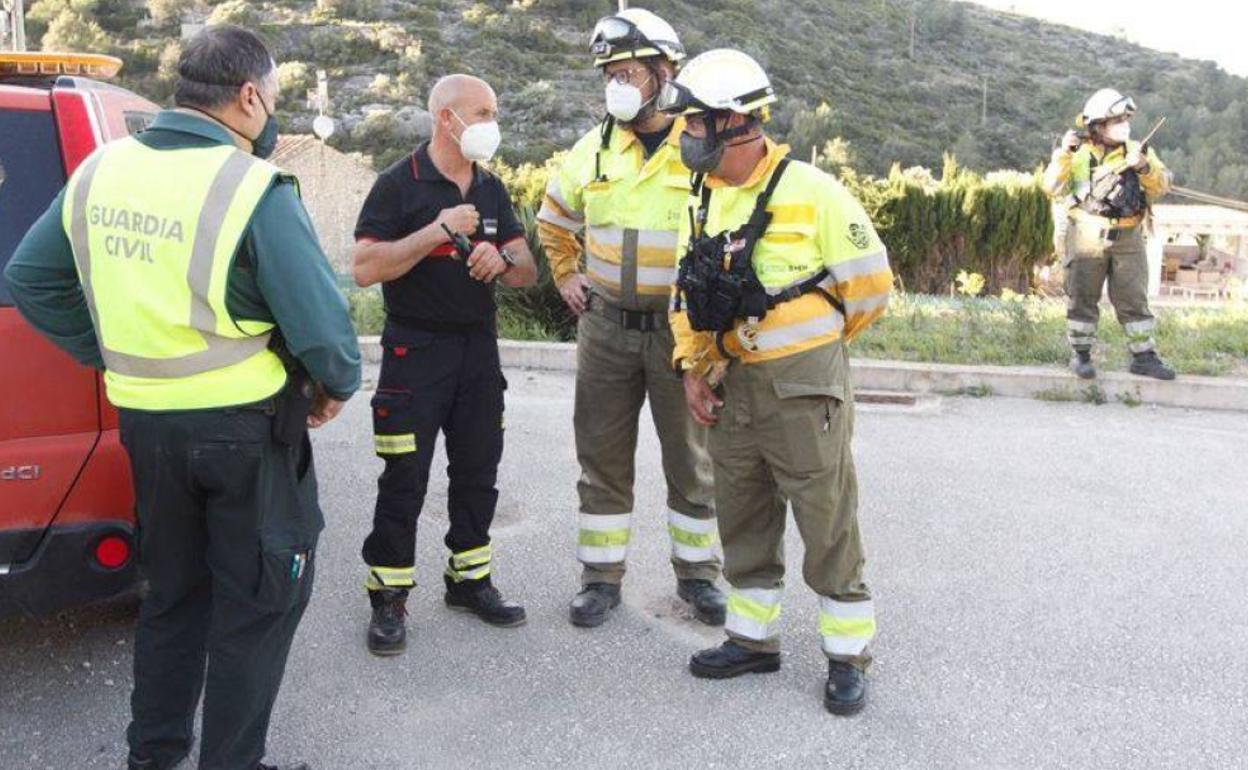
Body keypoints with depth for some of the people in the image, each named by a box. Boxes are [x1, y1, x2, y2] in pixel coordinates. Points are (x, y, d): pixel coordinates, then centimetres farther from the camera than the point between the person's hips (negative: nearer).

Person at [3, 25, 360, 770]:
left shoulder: (100, 170, 4)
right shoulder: (253, 188, -18)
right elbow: (319, 315, -20)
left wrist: (113, 357, 15)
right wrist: (337, 385, 0)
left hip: (144, 421, 7)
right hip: (244, 426, -6)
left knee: (174, 589, 24)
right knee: (257, 602, 10)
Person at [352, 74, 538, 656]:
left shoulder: (491, 189, 11)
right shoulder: (399, 185, -8)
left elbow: (528, 271, 12)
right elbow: (364, 268, -18)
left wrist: (502, 261, -11)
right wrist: (438, 231, -21)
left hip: (479, 348, 6)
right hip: (416, 351, -6)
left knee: (478, 472, 12)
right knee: (403, 482, 0)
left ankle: (469, 579, 28)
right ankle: (388, 597, 13)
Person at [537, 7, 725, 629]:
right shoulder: (594, 151, 5)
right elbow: (553, 220, 21)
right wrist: (566, 276, 12)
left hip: (682, 330, -3)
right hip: (605, 327, 3)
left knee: (691, 460, 10)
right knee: (602, 458, 9)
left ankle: (696, 573, 27)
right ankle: (601, 577, 22)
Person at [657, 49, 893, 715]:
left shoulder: (809, 191, -14)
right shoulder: (704, 198, 7)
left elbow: (870, 285, -7)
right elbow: (688, 291, 15)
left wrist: (809, 345, 6)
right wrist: (693, 368, 6)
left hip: (804, 385, -7)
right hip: (735, 384, 7)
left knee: (827, 523, 3)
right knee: (743, 518, 16)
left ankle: (847, 655, 19)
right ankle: (753, 638, 33)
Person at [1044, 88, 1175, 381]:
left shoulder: (1137, 151, 5)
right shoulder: (1078, 154, 0)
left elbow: (1161, 188, -3)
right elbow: (1052, 188, -9)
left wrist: (1145, 168, -21)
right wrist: (1064, 153, -19)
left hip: (1127, 238, 2)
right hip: (1086, 239, -2)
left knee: (1134, 299, 4)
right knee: (1083, 299, 5)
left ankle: (1144, 356, 11)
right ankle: (1081, 355, 16)